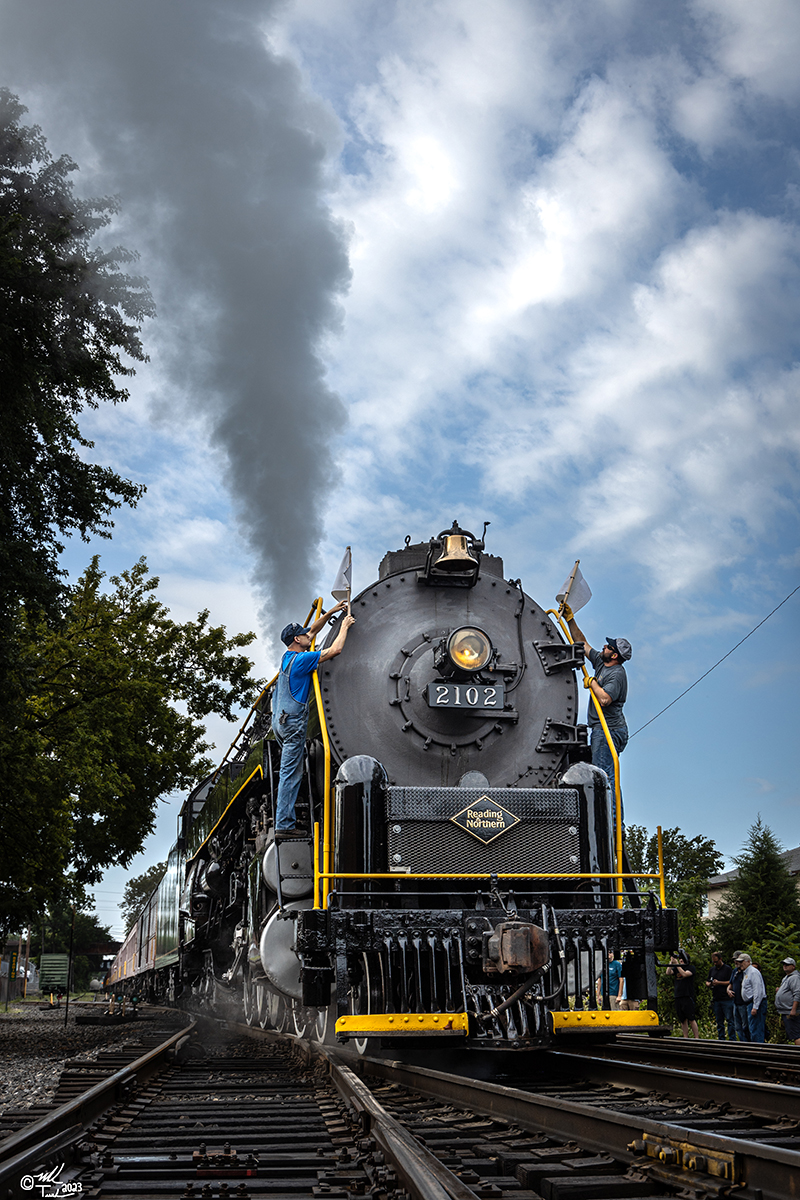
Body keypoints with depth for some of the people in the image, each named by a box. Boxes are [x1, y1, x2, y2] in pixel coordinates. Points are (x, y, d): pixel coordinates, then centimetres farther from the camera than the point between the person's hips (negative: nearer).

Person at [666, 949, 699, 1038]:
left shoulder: (691, 968, 0)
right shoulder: (676, 968, 15)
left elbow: (684, 974, -16)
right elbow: (668, 972, 2)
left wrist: (676, 963, -13)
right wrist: (671, 961, -3)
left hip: (688, 997, -5)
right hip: (678, 997, 5)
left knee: (691, 1019, -8)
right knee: (683, 1020, 7)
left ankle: (697, 1038, -5)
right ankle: (685, 1039, 11)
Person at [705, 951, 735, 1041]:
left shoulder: (727, 969, -2)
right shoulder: (712, 970, 17)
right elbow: (707, 982, 22)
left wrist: (719, 983, -15)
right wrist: (708, 984, -1)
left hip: (727, 999, -6)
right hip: (716, 999, 6)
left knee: (730, 1020, -6)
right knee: (719, 1022, 9)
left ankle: (732, 1039, -3)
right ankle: (721, 1039, 14)